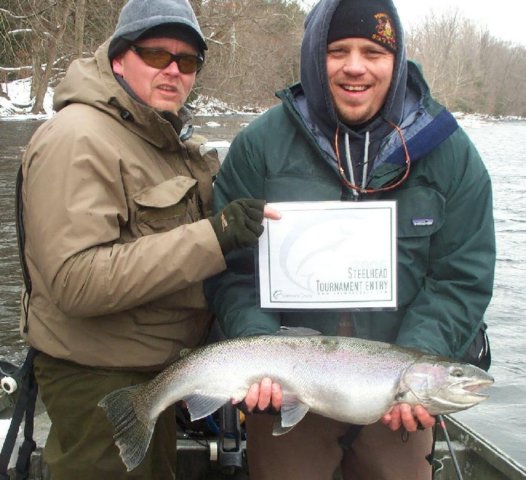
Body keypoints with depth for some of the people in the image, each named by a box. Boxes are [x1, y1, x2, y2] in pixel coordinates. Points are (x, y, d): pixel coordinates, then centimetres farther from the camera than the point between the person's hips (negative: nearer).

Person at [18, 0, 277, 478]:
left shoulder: (171, 137, 9)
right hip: (97, 380, -8)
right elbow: (76, 282, -30)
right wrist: (213, 236, -33)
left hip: (159, 366, 9)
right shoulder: (77, 138, -20)